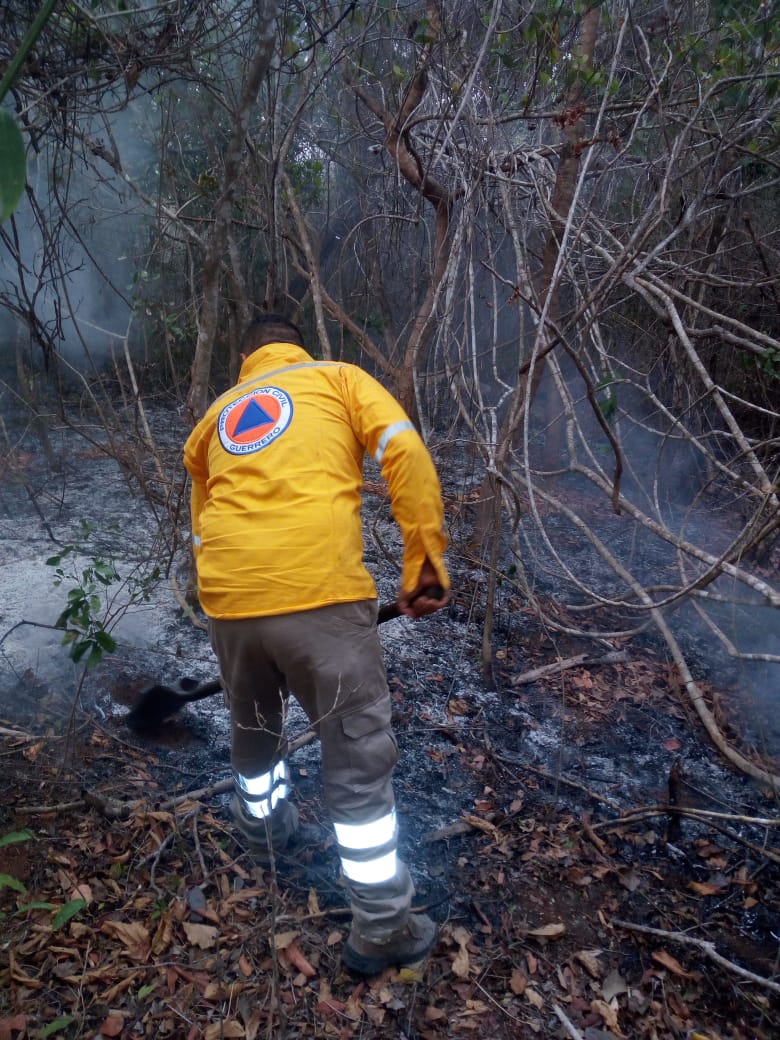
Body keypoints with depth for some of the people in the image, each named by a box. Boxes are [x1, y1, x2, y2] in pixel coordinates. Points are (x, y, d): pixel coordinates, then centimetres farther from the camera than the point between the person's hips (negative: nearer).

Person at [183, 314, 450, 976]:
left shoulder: (216, 414, 27)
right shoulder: (339, 377, 16)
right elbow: (405, 452, -2)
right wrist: (425, 560, -2)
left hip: (226, 597, 5)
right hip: (319, 591, -4)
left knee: (253, 726, 30)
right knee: (359, 757, 9)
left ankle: (264, 824, 56)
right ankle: (381, 929, 21)